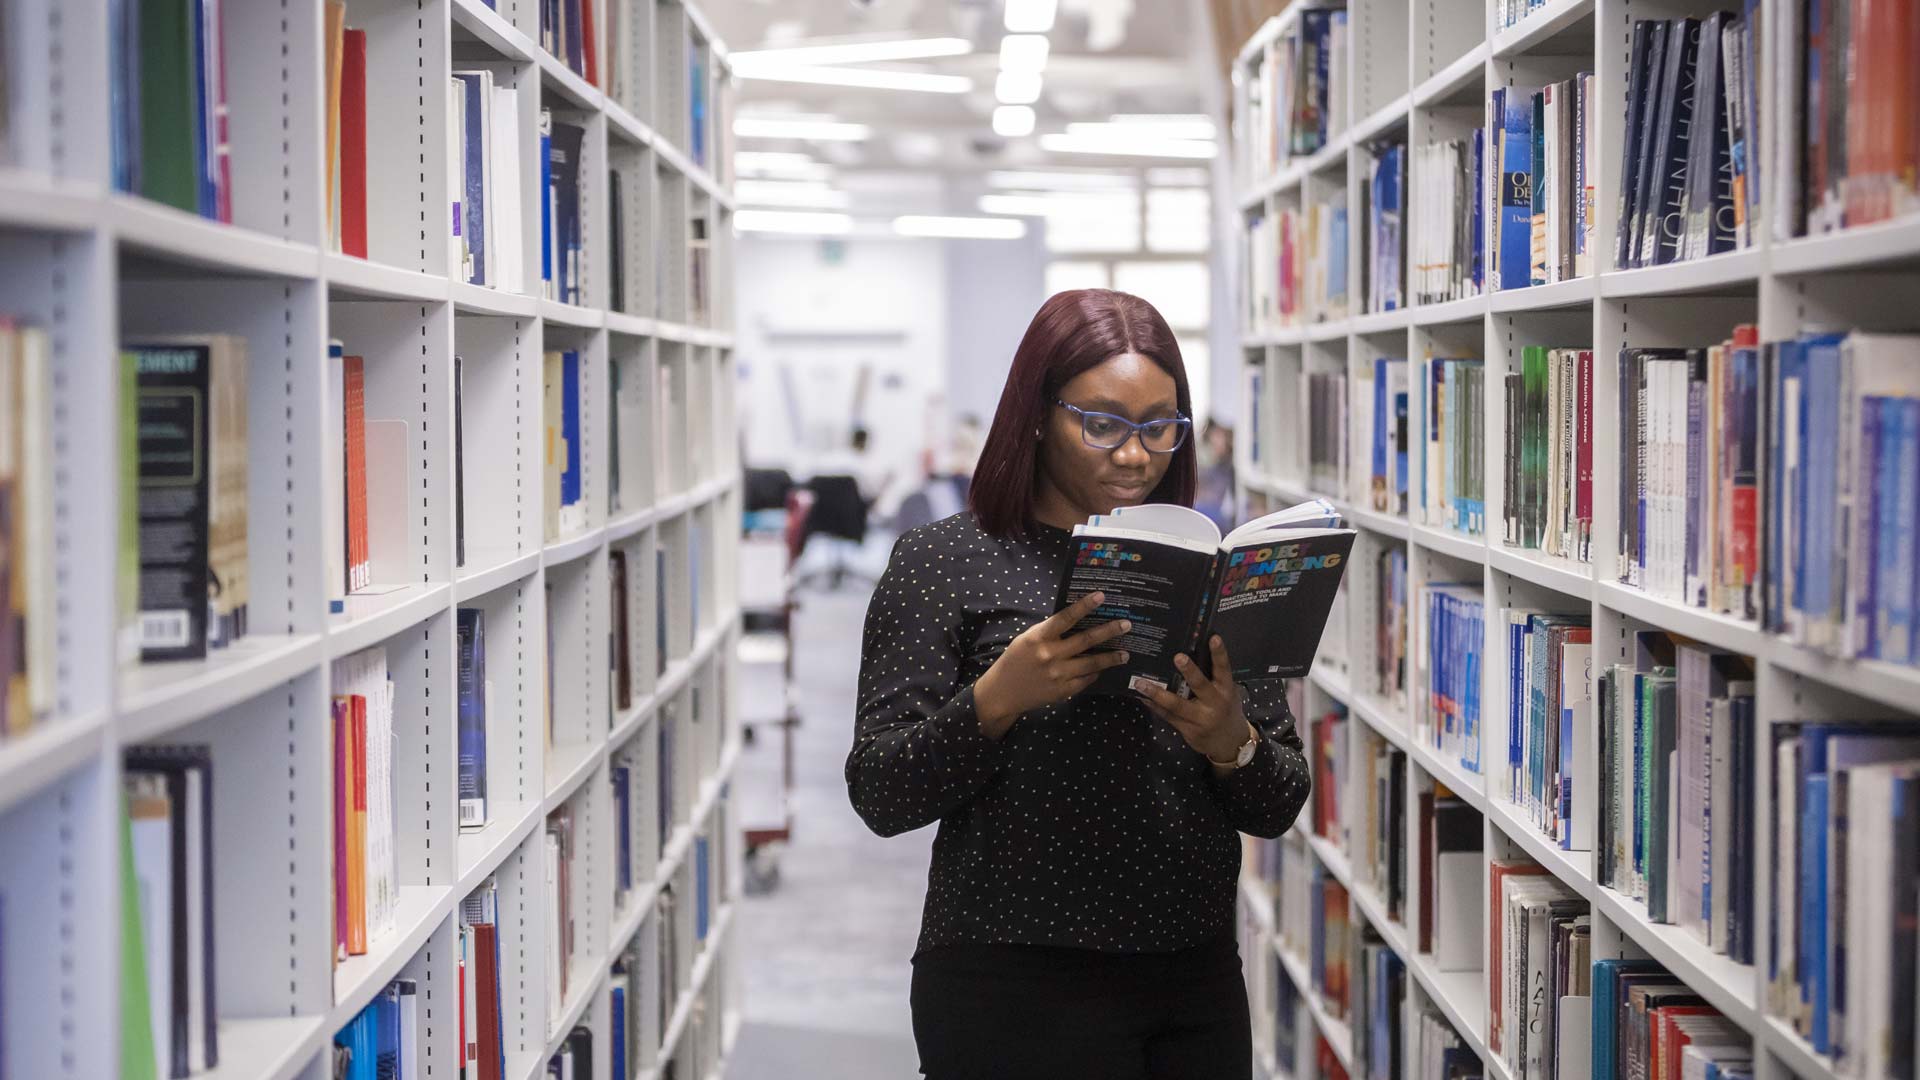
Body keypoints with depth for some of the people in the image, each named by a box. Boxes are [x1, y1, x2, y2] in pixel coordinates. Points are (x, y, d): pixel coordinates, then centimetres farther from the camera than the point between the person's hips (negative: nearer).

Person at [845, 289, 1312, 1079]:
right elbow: (881, 797, -8)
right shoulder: (943, 563, -3)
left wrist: (1231, 743, -13)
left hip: (1198, 985, 4)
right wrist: (997, 698, -23)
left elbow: (1278, 809, 7)